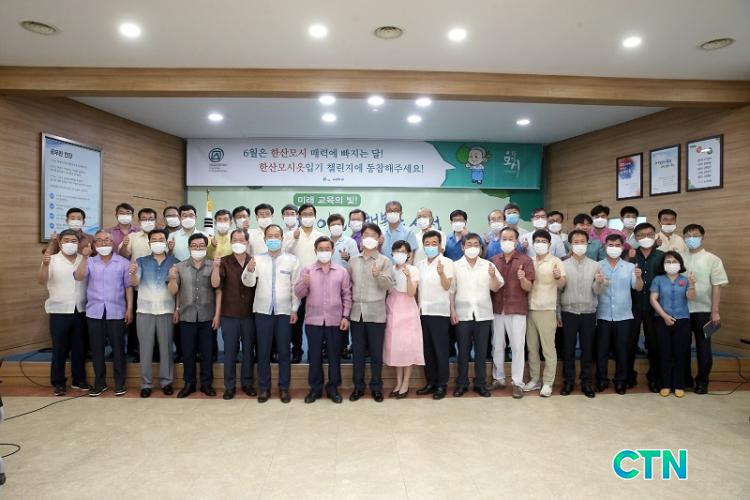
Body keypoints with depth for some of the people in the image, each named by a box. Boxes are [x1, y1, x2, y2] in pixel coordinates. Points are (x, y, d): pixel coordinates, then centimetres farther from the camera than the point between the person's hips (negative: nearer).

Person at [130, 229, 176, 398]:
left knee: (166, 347, 4)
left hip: (166, 311, 0)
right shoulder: (141, 261, 5)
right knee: (145, 348, 4)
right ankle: (146, 383, 11)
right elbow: (134, 283, -8)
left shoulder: (174, 262, 4)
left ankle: (167, 381, 13)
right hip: (145, 311, 0)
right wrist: (133, 273, -29)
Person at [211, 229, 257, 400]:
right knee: (230, 350, 7)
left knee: (248, 349, 11)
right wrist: (216, 267, -29)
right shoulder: (224, 261, -3)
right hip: (229, 315, -1)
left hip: (249, 314, 2)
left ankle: (247, 383, 25)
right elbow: (215, 284, -15)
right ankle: (229, 386, 19)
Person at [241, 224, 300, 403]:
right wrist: (249, 270, -27)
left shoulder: (292, 260, 3)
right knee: (263, 351, 6)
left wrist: (295, 309, -2)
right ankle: (264, 387, 18)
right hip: (263, 310, 1)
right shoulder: (257, 259, 4)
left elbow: (295, 286, 3)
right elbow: (248, 282, -6)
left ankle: (284, 388, 17)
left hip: (284, 311, 0)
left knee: (284, 351, 6)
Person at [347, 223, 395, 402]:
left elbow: (389, 285, -11)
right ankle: (358, 386, 22)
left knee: (376, 352, 6)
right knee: (357, 352, 9)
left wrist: (378, 275, -28)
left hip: (376, 313, -3)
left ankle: (376, 387, 19)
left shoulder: (385, 261, 0)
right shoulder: (352, 261, 9)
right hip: (357, 312, 3)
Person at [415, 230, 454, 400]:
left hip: (439, 311, -5)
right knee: (427, 349, 10)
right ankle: (431, 382, 19)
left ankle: (442, 384, 9)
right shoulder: (420, 264, 13)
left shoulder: (447, 262, -5)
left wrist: (441, 273, -33)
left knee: (440, 349, 0)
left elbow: (447, 286, -15)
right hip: (423, 311, 6)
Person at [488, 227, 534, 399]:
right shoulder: (493, 260, 8)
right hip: (497, 309, 4)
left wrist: (522, 279, -26)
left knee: (517, 347, 0)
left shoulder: (525, 260, -2)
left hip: (517, 310, -3)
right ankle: (498, 379, 22)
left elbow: (528, 288, -5)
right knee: (497, 346, 10)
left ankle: (518, 383, 9)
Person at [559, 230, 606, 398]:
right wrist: (557, 313, 0)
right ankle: (568, 381, 17)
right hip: (568, 312, -1)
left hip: (589, 313, 1)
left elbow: (598, 292, -1)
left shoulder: (594, 265, 4)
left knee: (587, 349, 7)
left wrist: (599, 283, -23)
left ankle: (586, 382, 18)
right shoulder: (563, 265, 1)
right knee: (568, 348, 6)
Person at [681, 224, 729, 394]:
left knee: (703, 346, 6)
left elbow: (717, 287, -4)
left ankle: (702, 381, 19)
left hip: (703, 310, -2)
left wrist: (715, 312, -9)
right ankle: (684, 378, 22)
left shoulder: (712, 259, -1)